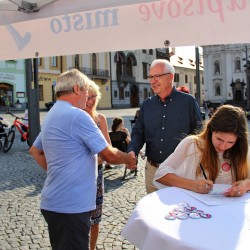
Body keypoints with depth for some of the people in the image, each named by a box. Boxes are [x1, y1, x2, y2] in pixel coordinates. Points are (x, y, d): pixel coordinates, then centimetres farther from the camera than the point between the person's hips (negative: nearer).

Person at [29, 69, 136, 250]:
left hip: (53, 203, 10)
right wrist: (129, 158, 2)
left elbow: (35, 151, 23)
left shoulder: (52, 115, 12)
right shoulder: (77, 116, -18)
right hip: (71, 206, -10)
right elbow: (109, 155, -16)